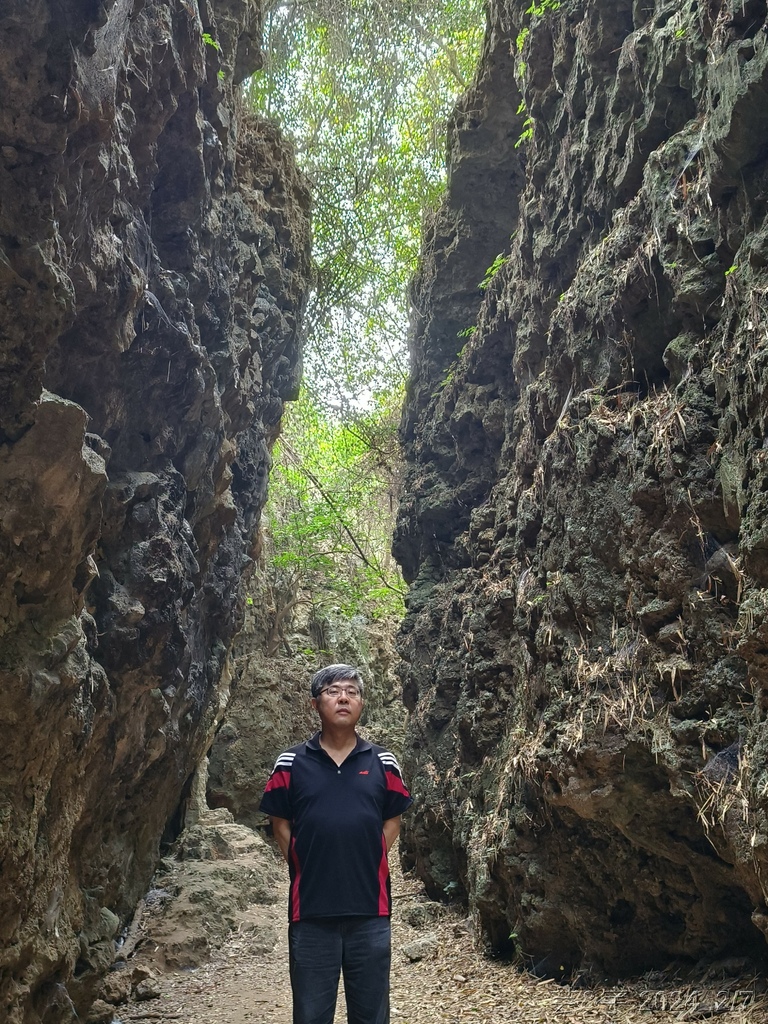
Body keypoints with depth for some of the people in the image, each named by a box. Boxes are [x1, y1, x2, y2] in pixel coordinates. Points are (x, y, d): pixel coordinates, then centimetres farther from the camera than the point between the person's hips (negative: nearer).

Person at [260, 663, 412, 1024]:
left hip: (370, 908, 1)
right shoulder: (291, 763, 0)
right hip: (311, 909, -1)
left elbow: (392, 820, 10)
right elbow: (280, 823, 5)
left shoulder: (383, 763, 3)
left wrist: (369, 863, 2)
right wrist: (305, 869, 0)